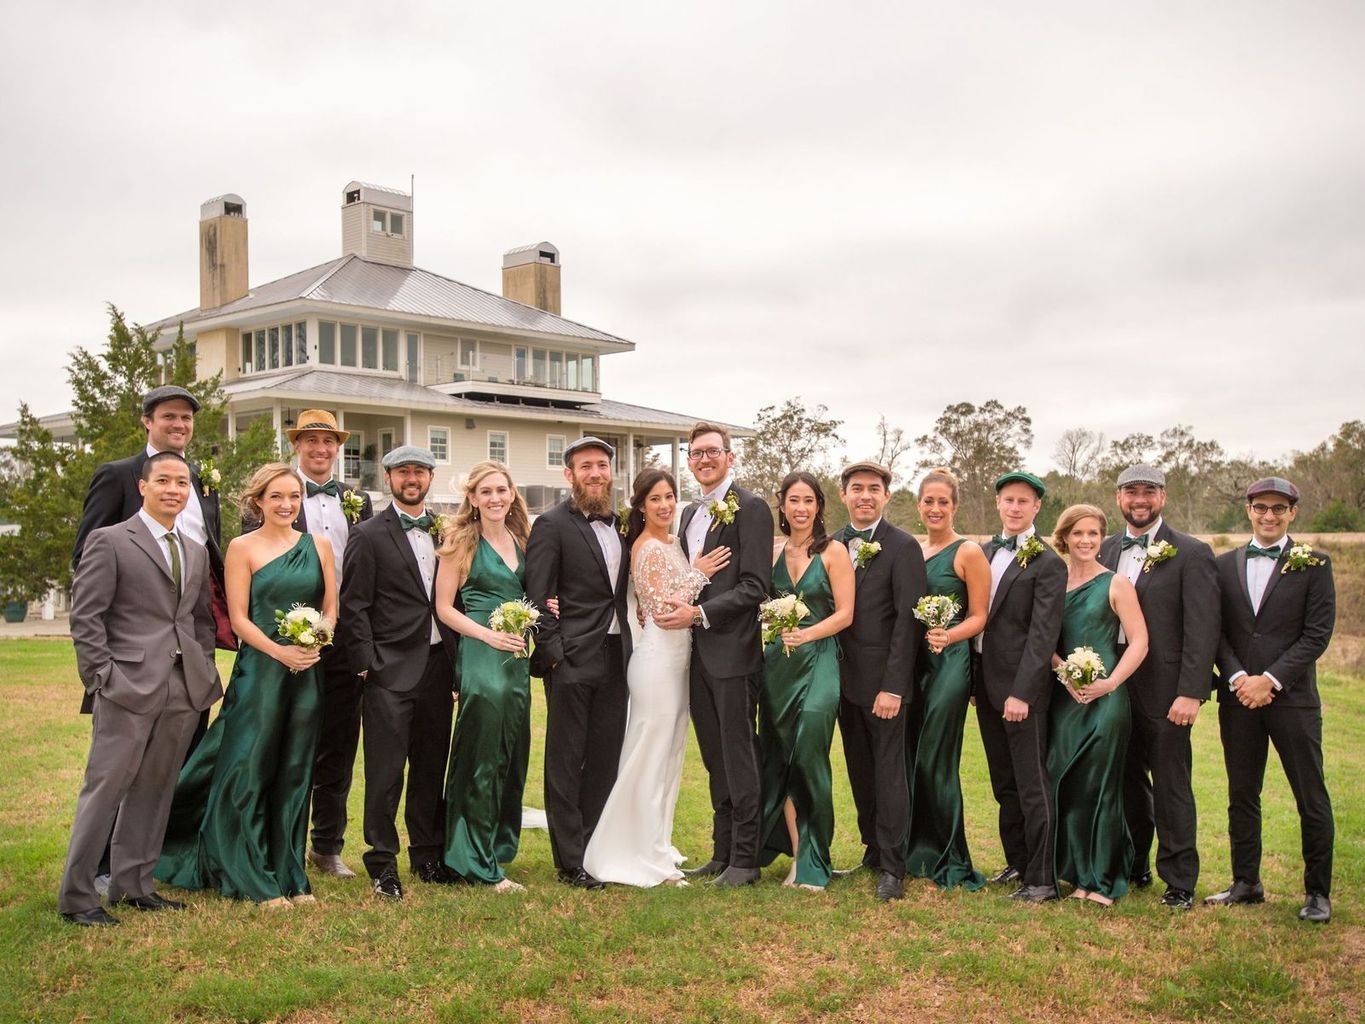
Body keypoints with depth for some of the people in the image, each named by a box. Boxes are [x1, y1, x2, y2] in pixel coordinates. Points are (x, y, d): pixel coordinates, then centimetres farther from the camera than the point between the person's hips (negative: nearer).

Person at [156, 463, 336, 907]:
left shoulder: (318, 547, 9)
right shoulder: (242, 548, -1)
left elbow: (330, 608, 8)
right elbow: (238, 618, -6)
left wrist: (314, 645, -11)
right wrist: (281, 652, -18)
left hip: (309, 670, 4)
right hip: (259, 669, -3)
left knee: (295, 772, 9)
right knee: (250, 771, -1)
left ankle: (290, 874, 19)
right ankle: (254, 879, 12)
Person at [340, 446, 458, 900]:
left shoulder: (444, 532, 12)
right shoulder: (369, 536, -3)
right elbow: (353, 607, -6)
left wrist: (457, 662, 8)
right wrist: (367, 664, -10)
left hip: (438, 665, 5)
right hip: (391, 670, -5)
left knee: (431, 767, 13)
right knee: (385, 772, -1)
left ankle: (428, 855, 25)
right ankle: (382, 864, 9)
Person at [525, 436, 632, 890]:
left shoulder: (618, 524, 13)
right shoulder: (552, 525, -6)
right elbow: (538, 598, -10)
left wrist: (628, 644, 6)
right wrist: (554, 654, -14)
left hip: (614, 658, 6)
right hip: (572, 660, -6)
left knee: (605, 760, 11)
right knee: (566, 762, 2)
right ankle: (570, 862, 9)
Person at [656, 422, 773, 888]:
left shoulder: (751, 508, -8)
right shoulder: (689, 513, 17)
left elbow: (755, 586, -15)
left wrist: (699, 614, -18)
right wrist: (673, 606, 3)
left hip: (733, 652, -8)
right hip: (698, 652, 8)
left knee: (738, 756, -1)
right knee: (715, 758, 14)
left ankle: (745, 859, 9)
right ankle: (722, 853, 23)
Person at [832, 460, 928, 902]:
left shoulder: (903, 547, -9)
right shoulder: (834, 544, 8)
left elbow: (908, 620, -13)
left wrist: (893, 686, -17)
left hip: (884, 681, -5)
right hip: (846, 678, 6)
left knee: (889, 771, -1)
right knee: (860, 771, 13)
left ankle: (892, 867, 5)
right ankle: (873, 847, 27)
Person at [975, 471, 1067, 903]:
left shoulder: (1047, 564, -9)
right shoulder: (985, 553, 12)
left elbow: (1043, 634, -15)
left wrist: (1022, 692, -20)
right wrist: (971, 677, 10)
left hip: (1021, 687, -7)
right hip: (985, 684, 7)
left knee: (1032, 785, -3)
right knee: (1004, 783, 15)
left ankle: (1041, 879, 3)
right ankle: (1017, 861, 27)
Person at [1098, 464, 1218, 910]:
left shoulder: (1191, 554, -6)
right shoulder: (1107, 550, 9)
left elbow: (1202, 630, -11)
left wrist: (1190, 693, -16)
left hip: (1164, 693, -5)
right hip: (1115, 687, 5)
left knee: (1170, 789, 3)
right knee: (1127, 783, 15)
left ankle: (1179, 883, 15)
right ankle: (1134, 867, 30)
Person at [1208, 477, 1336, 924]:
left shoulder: (1313, 564, -1)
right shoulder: (1224, 565, 8)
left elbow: (1317, 633, -6)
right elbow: (1216, 631, 5)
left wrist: (1271, 680, -13)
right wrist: (1237, 678, -9)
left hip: (1292, 697, -3)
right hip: (1238, 697, 3)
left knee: (1311, 798, 2)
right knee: (1242, 794, 11)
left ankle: (1318, 892, 14)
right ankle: (1246, 883, 22)